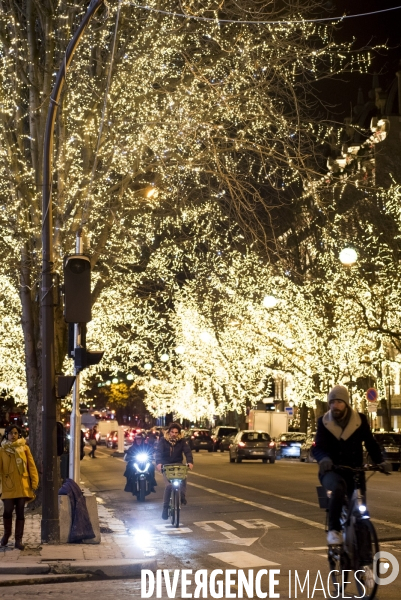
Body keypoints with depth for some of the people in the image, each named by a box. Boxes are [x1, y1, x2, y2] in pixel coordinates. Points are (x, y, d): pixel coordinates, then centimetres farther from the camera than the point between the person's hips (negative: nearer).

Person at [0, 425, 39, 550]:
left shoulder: (24, 448, 2)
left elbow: (31, 465, 2)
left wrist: (34, 482, -4)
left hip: (22, 486, 0)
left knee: (20, 512, 5)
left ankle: (18, 539, 13)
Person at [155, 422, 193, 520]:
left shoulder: (182, 440, -5)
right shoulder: (163, 440, -9)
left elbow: (187, 451, -15)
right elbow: (158, 452, -20)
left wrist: (190, 462, -34)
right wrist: (158, 463, -38)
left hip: (178, 464, 1)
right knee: (169, 485, -17)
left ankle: (183, 497, -18)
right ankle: (165, 507, -2)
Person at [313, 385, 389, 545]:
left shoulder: (360, 420, 0)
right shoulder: (324, 422, -1)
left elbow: (371, 443, -2)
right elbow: (318, 447, -10)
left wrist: (380, 461, -19)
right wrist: (324, 458, -33)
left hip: (354, 471, 2)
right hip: (331, 471, -2)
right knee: (338, 487, -34)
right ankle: (333, 530, -29)